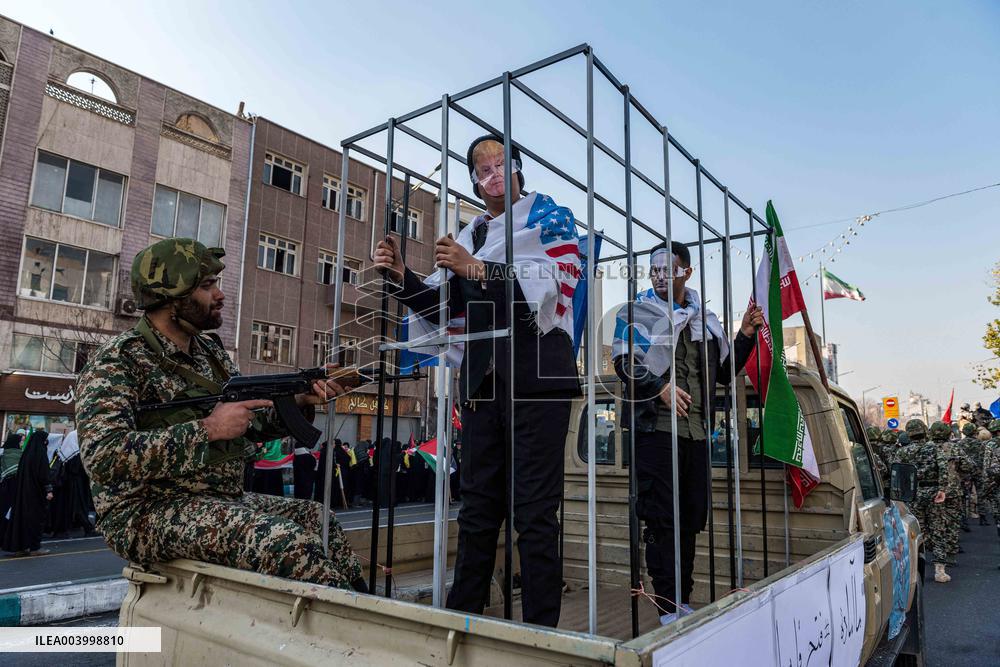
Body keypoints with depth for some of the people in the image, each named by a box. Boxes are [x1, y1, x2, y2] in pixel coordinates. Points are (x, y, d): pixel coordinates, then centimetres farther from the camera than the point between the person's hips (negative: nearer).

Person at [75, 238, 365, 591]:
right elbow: (102, 457, -25)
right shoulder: (117, 360, -13)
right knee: (284, 540, -27)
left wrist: (300, 401, -4)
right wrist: (207, 429, -26)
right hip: (147, 513, -8)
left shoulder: (210, 350, 11)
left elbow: (254, 421, 15)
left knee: (322, 520, 2)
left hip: (222, 500, 8)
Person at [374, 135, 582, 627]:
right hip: (482, 383, 5)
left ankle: (540, 632, 7)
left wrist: (477, 269, -18)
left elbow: (556, 281, -11)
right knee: (477, 508, 11)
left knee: (535, 513, -3)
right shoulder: (469, 237, 20)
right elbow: (448, 310, 17)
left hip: (537, 379, -5)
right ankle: (462, 616, 22)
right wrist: (401, 277, 2)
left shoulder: (550, 216, 7)